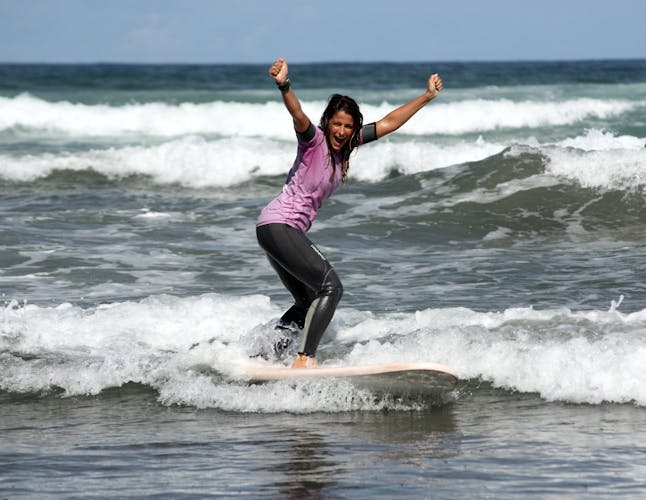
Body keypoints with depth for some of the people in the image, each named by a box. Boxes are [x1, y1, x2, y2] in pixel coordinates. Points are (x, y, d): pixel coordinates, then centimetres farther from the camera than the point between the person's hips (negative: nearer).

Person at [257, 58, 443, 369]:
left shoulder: (346, 145, 10)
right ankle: (305, 360, -24)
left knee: (308, 303, 15)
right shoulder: (314, 139, -12)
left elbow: (388, 124, 16)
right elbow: (298, 116, -33)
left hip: (288, 231, 10)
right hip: (278, 224, -10)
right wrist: (284, 86, -53)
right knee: (330, 286, -18)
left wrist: (427, 97, 19)